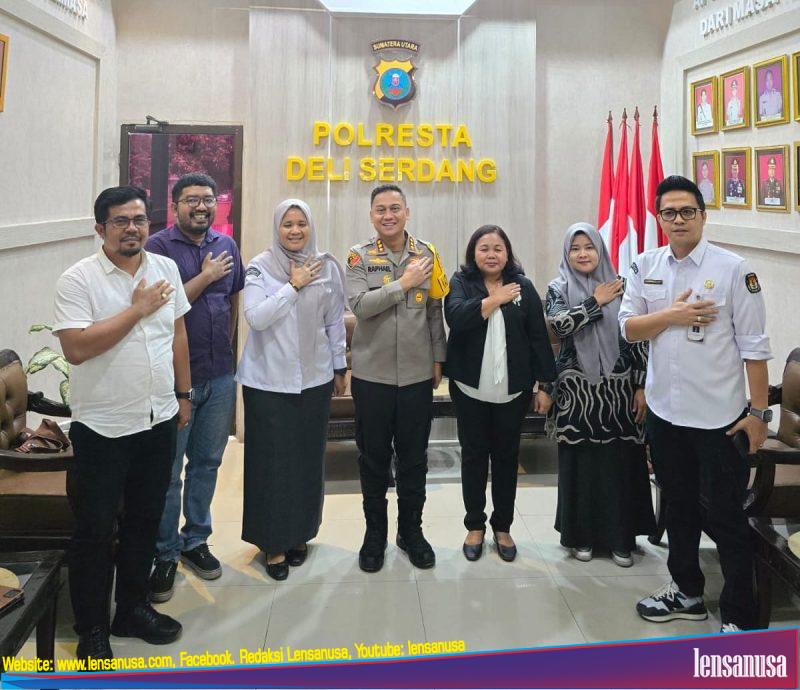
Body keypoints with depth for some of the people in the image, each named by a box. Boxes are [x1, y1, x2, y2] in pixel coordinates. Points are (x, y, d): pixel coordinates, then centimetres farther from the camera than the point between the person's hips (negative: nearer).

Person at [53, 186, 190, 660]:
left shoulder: (166, 269, 4)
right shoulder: (79, 279, -12)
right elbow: (76, 348, -23)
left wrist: (182, 395, 13)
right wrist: (138, 309, -19)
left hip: (160, 421, 5)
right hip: (103, 427, -5)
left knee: (146, 520, 17)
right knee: (96, 529, 7)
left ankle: (133, 608, 34)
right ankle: (92, 629, 23)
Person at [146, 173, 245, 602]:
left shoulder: (226, 245, 9)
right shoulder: (158, 247, -8)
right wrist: (205, 276, -13)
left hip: (220, 375, 5)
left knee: (207, 462, 15)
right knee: (167, 470, 4)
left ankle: (196, 540, 31)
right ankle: (165, 555, 18)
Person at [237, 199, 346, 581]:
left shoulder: (327, 267, 5)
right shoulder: (260, 268, -3)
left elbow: (335, 322, 10)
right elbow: (255, 317, -16)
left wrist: (340, 368, 13)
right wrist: (294, 286, -16)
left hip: (314, 378, 3)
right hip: (268, 380, -2)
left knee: (309, 459, 9)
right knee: (272, 461, 1)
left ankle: (299, 533, 28)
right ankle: (274, 542, 16)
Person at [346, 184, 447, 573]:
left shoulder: (427, 254, 4)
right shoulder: (359, 257, -2)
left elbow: (435, 311, 8)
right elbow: (359, 305, -17)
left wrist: (438, 359, 7)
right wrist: (404, 282, -16)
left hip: (418, 375, 2)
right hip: (372, 375, -1)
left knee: (414, 458, 11)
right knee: (373, 457, 10)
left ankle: (411, 530, 29)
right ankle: (375, 533, 27)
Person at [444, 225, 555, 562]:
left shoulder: (523, 286, 2)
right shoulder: (460, 282, 0)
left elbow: (539, 338, 2)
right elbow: (456, 317, -20)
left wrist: (545, 385, -2)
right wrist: (495, 299, -17)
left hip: (512, 389, 1)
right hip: (471, 387, -1)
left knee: (506, 456, 10)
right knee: (474, 455, 9)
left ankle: (502, 527, 25)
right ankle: (475, 525, 23)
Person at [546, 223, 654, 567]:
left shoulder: (621, 287, 4)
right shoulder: (559, 289, 3)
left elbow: (638, 340, 4)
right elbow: (559, 325, -17)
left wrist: (642, 387, -1)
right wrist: (596, 301, -12)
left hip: (618, 389, 1)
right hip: (577, 392, -1)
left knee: (620, 464, 4)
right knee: (579, 464, 6)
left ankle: (620, 538, 18)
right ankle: (581, 535, 21)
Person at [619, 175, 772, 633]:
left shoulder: (733, 269, -10)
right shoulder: (647, 267, 4)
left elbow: (754, 346, -9)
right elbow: (628, 328, 2)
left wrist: (758, 411, -10)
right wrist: (671, 315, -15)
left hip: (718, 417, -5)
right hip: (664, 411, 5)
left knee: (726, 517, 4)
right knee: (679, 507, 19)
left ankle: (740, 617, 18)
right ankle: (686, 592, 38)